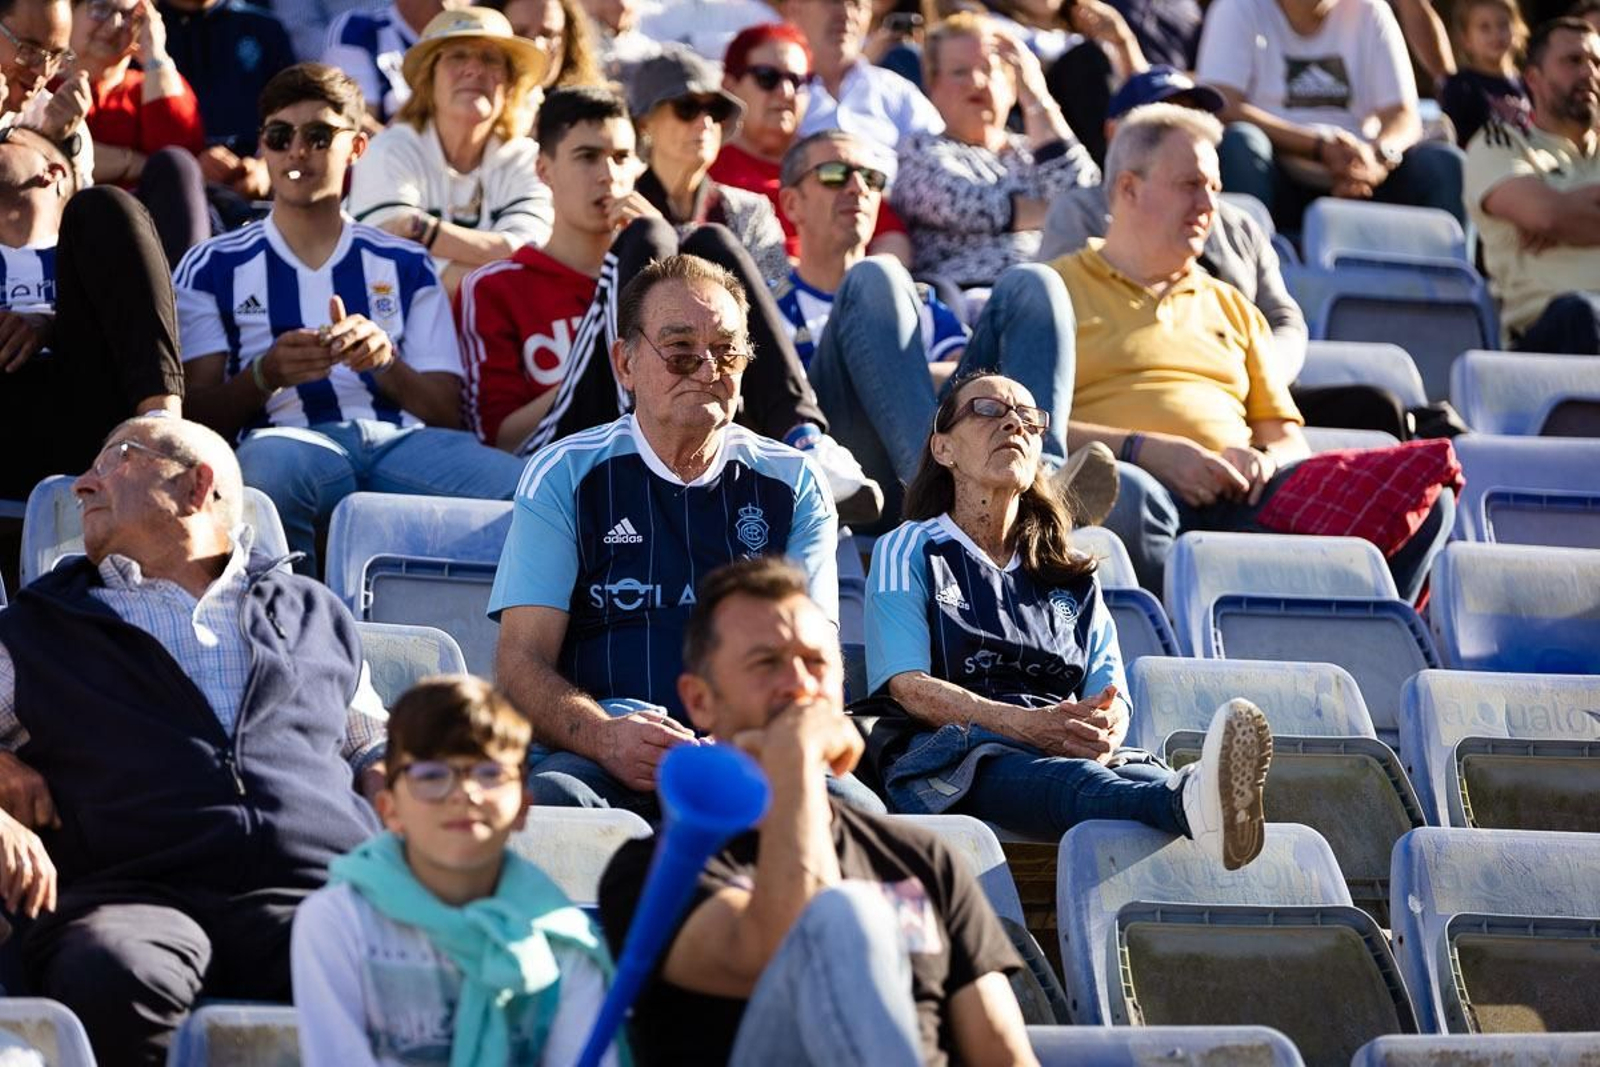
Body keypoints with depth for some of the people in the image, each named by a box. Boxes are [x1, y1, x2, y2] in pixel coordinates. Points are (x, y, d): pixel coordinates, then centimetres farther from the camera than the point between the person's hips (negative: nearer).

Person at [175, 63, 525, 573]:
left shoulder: (405, 266, 25)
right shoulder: (213, 268, 20)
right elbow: (200, 414, 11)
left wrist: (386, 361, -3)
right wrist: (266, 374, -9)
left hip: (400, 438, 1)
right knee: (268, 461, -42)